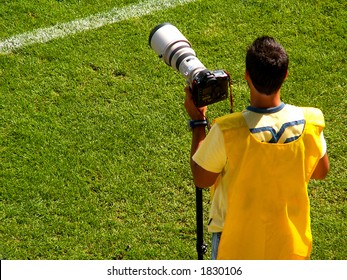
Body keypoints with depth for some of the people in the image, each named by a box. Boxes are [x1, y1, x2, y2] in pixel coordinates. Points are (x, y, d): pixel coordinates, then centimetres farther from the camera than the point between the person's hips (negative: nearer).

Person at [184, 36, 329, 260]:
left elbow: (201, 179, -12)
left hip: (237, 239, -2)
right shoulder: (309, 122, -19)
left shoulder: (227, 131, -30)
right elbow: (320, 172, -1)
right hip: (289, 238, 3)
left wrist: (197, 120, -7)